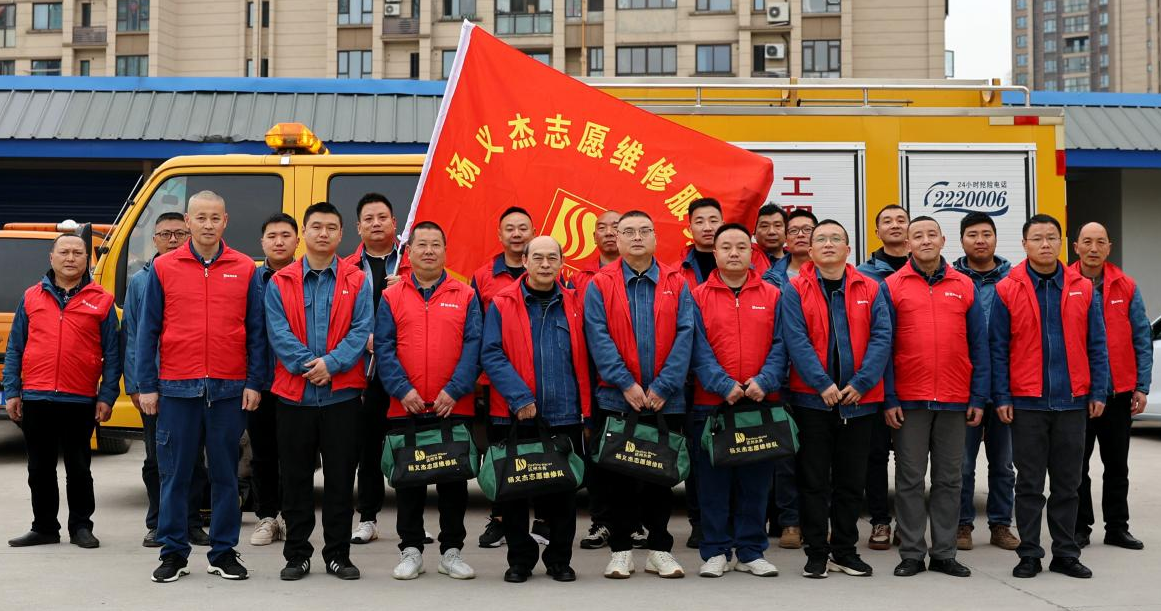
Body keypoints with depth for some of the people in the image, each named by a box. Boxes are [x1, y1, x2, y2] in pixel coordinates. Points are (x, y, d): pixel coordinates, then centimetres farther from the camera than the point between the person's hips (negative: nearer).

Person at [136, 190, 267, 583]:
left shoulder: (245, 269, 4)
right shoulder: (163, 267, 4)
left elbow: (255, 330, 5)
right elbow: (148, 331, 4)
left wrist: (254, 383, -1)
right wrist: (147, 386, 0)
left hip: (229, 389, 0)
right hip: (177, 388, 0)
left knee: (225, 473, 7)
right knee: (174, 473, 6)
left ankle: (224, 552, 17)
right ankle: (173, 553, 17)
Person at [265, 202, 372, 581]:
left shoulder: (357, 281, 5)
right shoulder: (280, 283, 5)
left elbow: (362, 330, -4)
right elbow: (278, 333, -4)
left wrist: (332, 362, -18)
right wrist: (308, 365, -17)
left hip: (342, 394, 0)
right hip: (293, 394, 1)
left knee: (341, 478, 5)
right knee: (295, 478, 7)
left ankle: (338, 554, 15)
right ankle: (297, 555, 18)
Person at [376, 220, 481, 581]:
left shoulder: (466, 296, 5)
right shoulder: (391, 297, 6)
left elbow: (473, 347, -2)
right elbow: (384, 348, 0)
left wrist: (455, 390, -13)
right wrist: (402, 390, -13)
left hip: (454, 407, 0)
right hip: (405, 407, 0)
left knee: (454, 479, 6)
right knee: (408, 480, 7)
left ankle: (452, 551, 17)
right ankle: (411, 550, 17)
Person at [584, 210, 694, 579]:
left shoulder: (676, 285, 4)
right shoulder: (600, 285, 1)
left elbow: (684, 337, -4)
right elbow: (599, 338, -8)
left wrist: (663, 387, -13)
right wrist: (626, 384, -16)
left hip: (666, 401, 1)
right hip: (616, 398, -1)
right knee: (619, 476, 6)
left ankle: (660, 549, 20)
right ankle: (621, 549, 17)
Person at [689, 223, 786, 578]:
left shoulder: (772, 296, 7)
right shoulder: (698, 297, 3)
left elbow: (780, 345, 0)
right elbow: (699, 350, -5)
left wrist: (764, 381, -15)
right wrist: (724, 385, -18)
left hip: (762, 403, 1)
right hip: (712, 403, -1)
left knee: (756, 480, 7)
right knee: (714, 481, 4)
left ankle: (751, 552, 18)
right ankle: (716, 552, 15)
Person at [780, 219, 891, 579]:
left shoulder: (870, 290, 6)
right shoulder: (795, 290, -1)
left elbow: (881, 338, -3)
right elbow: (796, 340, -10)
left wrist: (860, 383, -13)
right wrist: (823, 384, -18)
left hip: (859, 400, 2)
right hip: (811, 399, -2)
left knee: (851, 481, 10)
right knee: (814, 481, 3)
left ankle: (845, 551, 22)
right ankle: (816, 554, 12)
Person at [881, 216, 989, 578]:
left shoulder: (964, 287, 7)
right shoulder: (892, 287, 0)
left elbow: (979, 347, 7)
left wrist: (978, 398, 1)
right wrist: (889, 399, -8)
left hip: (955, 401, 2)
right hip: (909, 401, -2)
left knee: (949, 479, 8)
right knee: (910, 479, 4)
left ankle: (944, 553, 17)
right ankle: (912, 554, 12)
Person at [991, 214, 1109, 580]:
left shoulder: (1082, 289, 4)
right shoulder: (1007, 290, -2)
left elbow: (1096, 346, 6)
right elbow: (998, 350, -2)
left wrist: (1098, 392, 0)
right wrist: (1002, 398, -6)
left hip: (1072, 401, 2)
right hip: (1026, 403, -2)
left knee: (1068, 483, 10)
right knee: (1029, 483, 6)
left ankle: (1066, 554, 19)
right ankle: (1029, 554, 15)